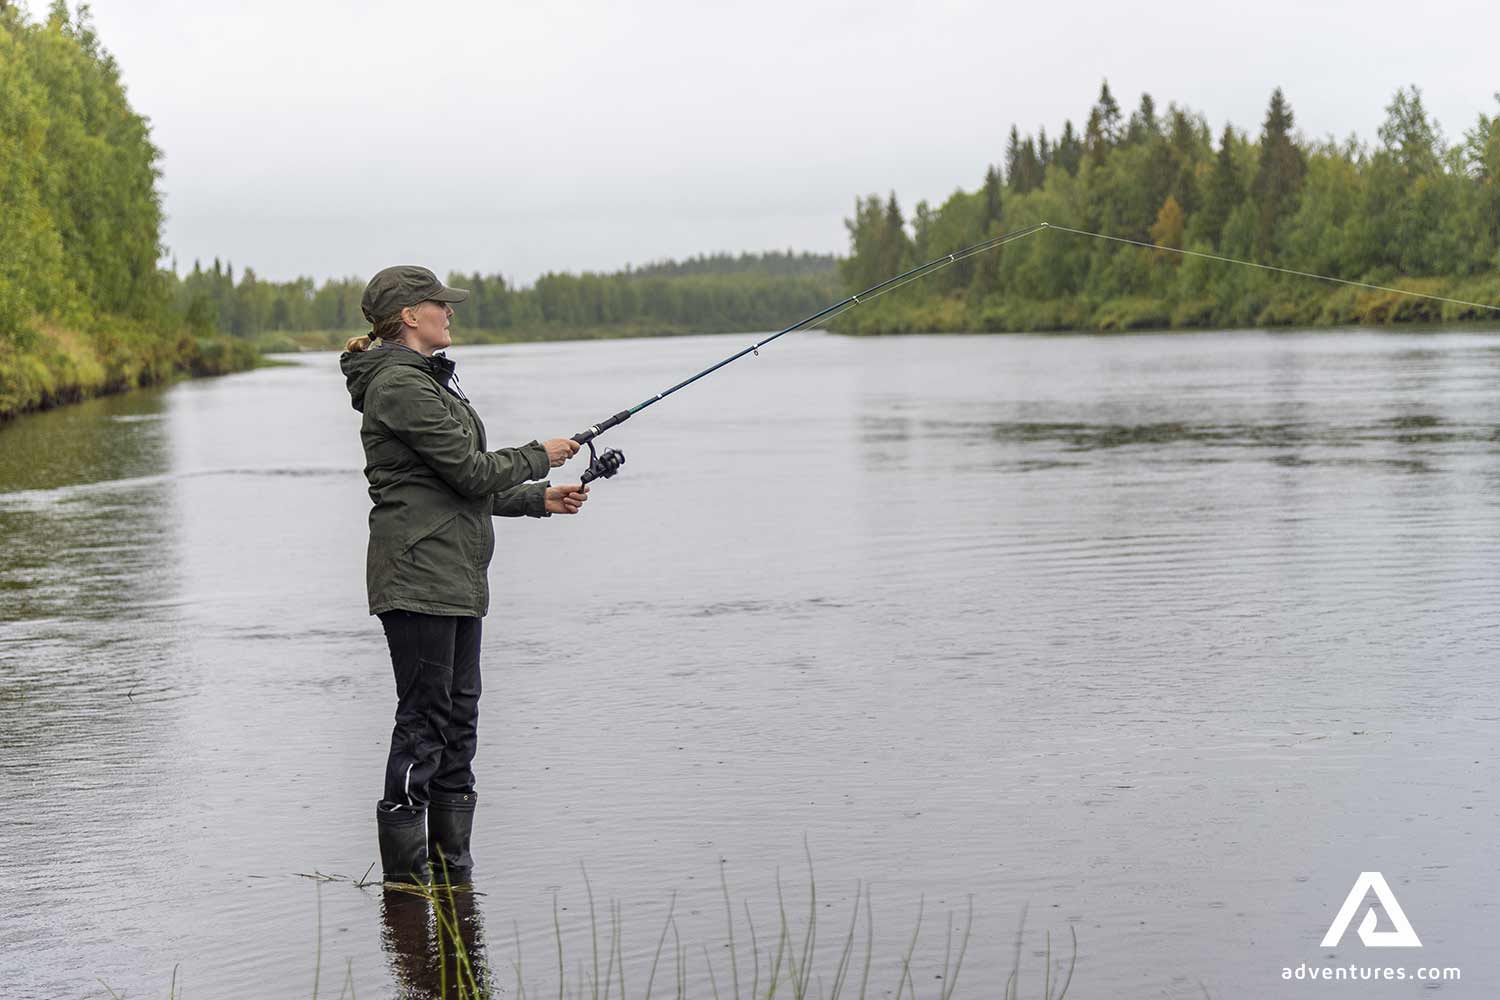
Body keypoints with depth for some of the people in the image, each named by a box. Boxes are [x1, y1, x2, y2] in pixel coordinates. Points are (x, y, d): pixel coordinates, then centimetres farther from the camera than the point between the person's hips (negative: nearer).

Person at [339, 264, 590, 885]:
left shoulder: (429, 379, 21)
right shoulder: (400, 382, -12)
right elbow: (469, 471, -17)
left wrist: (539, 500, 15)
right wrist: (540, 457, -2)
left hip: (456, 577, 10)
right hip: (418, 575, -10)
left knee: (458, 716, 11)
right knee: (424, 718, -7)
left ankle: (452, 869, 17)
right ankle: (406, 873, 0)